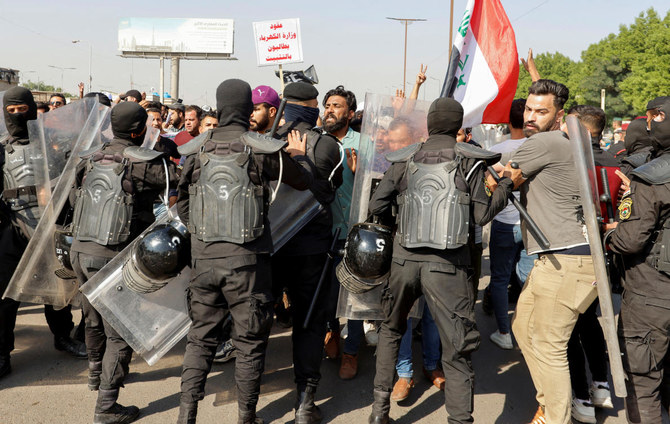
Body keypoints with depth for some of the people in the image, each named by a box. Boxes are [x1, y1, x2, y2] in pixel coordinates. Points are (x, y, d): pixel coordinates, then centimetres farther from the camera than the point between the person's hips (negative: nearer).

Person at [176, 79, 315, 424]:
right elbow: (303, 181, 8)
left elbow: (182, 206, 12)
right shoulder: (263, 149, -7)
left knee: (200, 338, 15)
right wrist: (298, 153, 27)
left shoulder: (198, 151, 2)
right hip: (247, 260, -3)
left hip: (205, 258, 3)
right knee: (250, 343, 10)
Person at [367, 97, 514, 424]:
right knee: (457, 348, 4)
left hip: (404, 259, 3)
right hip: (448, 265, -2)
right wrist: (506, 185, 13)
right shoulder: (469, 161, -1)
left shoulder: (405, 160, 4)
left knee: (391, 329, 24)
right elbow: (482, 214, -2)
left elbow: (375, 207, 3)